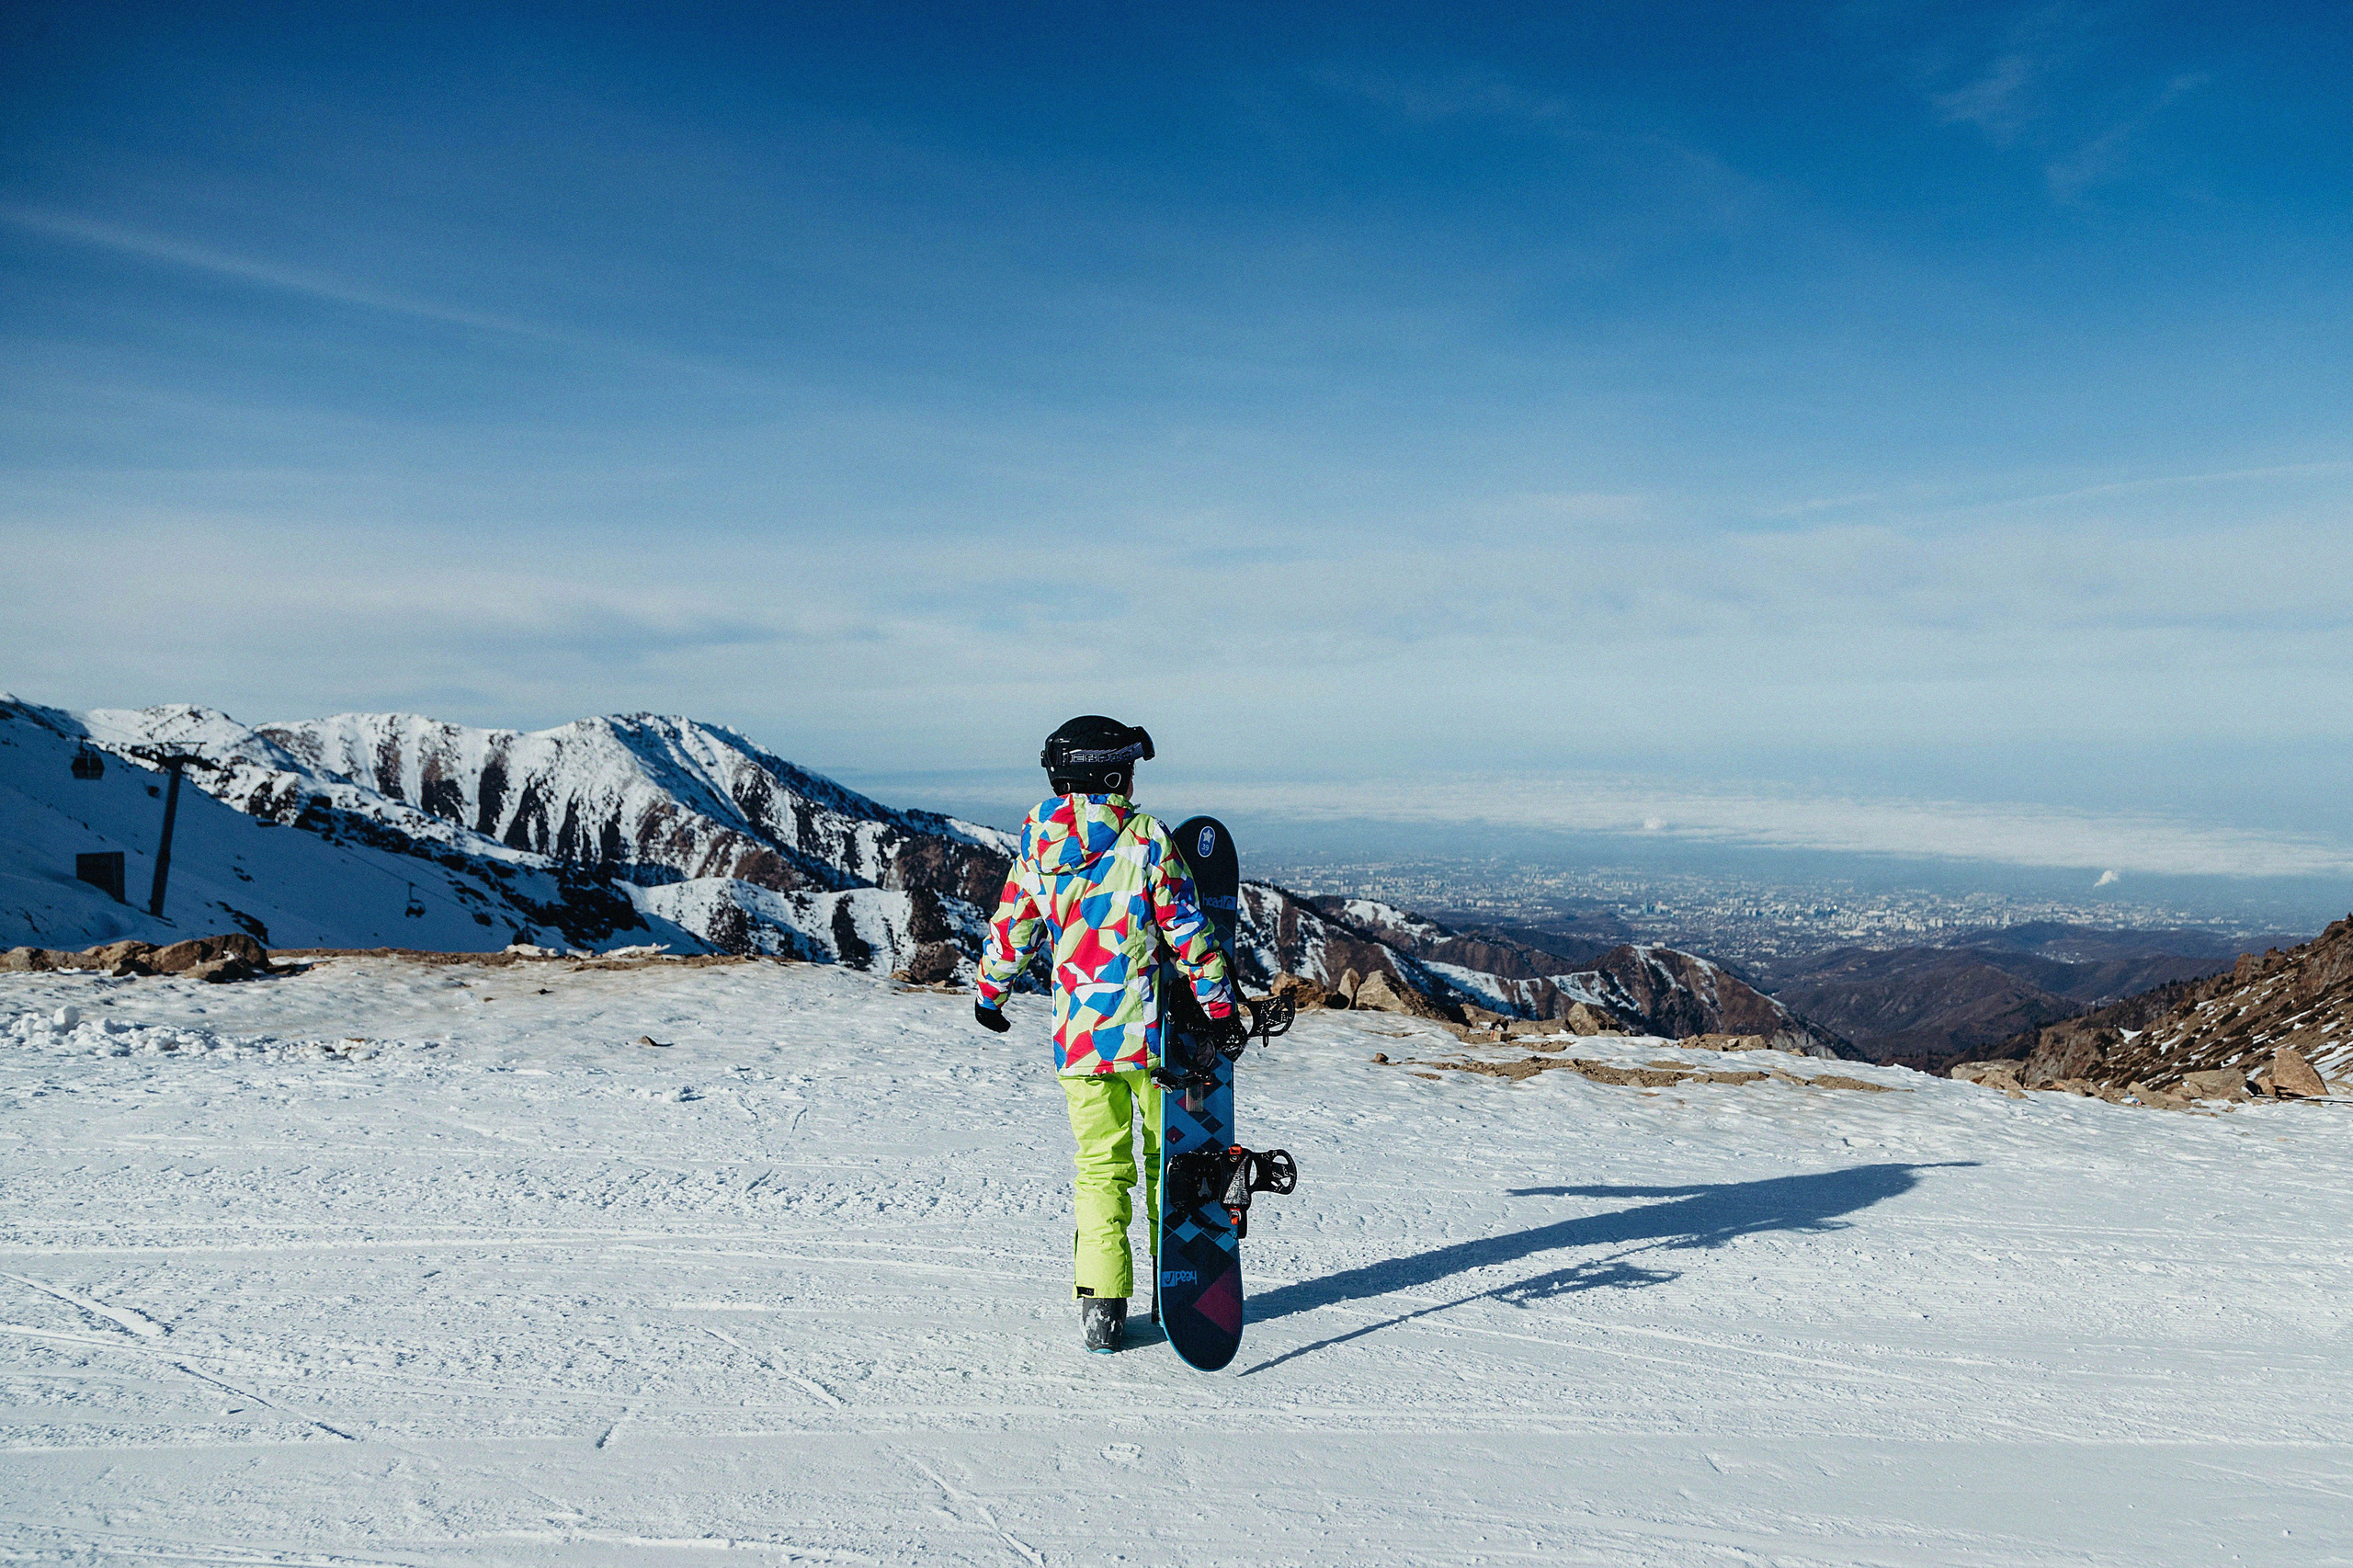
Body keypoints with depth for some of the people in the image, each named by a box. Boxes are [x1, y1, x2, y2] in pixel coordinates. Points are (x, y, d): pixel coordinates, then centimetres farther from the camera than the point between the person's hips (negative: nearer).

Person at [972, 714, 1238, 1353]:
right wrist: (1221, 1005, -1)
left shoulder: (1038, 843, 1)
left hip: (1077, 1034, 2)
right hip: (1149, 1026, -2)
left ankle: (1101, 1305, 3)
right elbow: (1187, 930, -8)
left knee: (1100, 1167, 9)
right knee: (1167, 1154, 16)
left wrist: (989, 992, 25)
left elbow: (1012, 924, 10)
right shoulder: (1146, 839, -9)